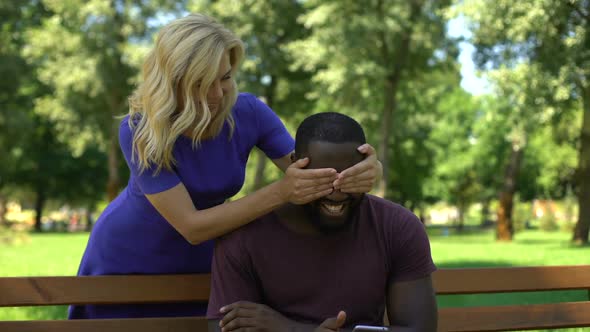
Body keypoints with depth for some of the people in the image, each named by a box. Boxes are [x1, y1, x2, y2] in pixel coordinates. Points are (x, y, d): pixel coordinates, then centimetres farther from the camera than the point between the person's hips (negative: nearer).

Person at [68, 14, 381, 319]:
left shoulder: (247, 113, -20)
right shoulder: (139, 131, -29)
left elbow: (313, 180, -17)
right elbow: (191, 226, -33)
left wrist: (362, 172, -40)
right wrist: (279, 192, -43)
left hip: (199, 264, 3)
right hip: (126, 263, -2)